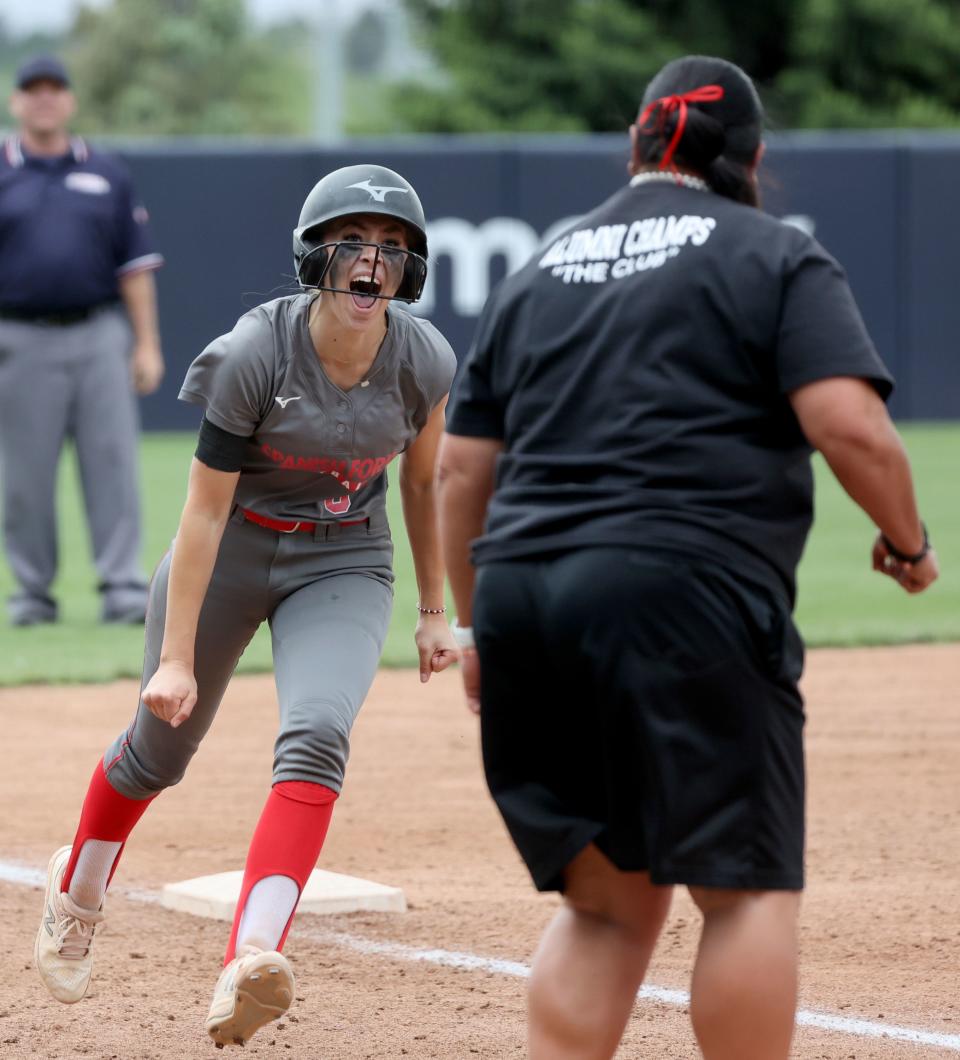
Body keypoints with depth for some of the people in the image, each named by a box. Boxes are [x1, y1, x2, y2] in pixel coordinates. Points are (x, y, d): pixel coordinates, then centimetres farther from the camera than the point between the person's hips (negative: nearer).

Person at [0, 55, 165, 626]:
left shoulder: (107, 174, 11)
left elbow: (135, 264, 10)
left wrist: (147, 343, 3)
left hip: (100, 338, 1)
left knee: (113, 464, -5)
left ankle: (123, 589, -6)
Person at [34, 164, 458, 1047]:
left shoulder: (424, 362, -14)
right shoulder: (254, 355, -24)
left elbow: (423, 483, 5)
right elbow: (204, 511, -21)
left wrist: (434, 612, 10)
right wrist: (177, 655, -22)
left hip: (344, 568, 1)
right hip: (233, 554, -1)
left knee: (318, 733, -24)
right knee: (161, 747, 12)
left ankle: (250, 960, -36)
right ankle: (78, 892, 44)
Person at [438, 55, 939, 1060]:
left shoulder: (536, 274, 20)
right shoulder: (776, 260, 4)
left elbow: (461, 468, 18)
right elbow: (849, 424, -9)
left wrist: (473, 622, 26)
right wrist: (907, 541, 7)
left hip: (523, 598, 6)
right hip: (685, 601, -6)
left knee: (607, 900, 13)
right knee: (747, 890, 1)